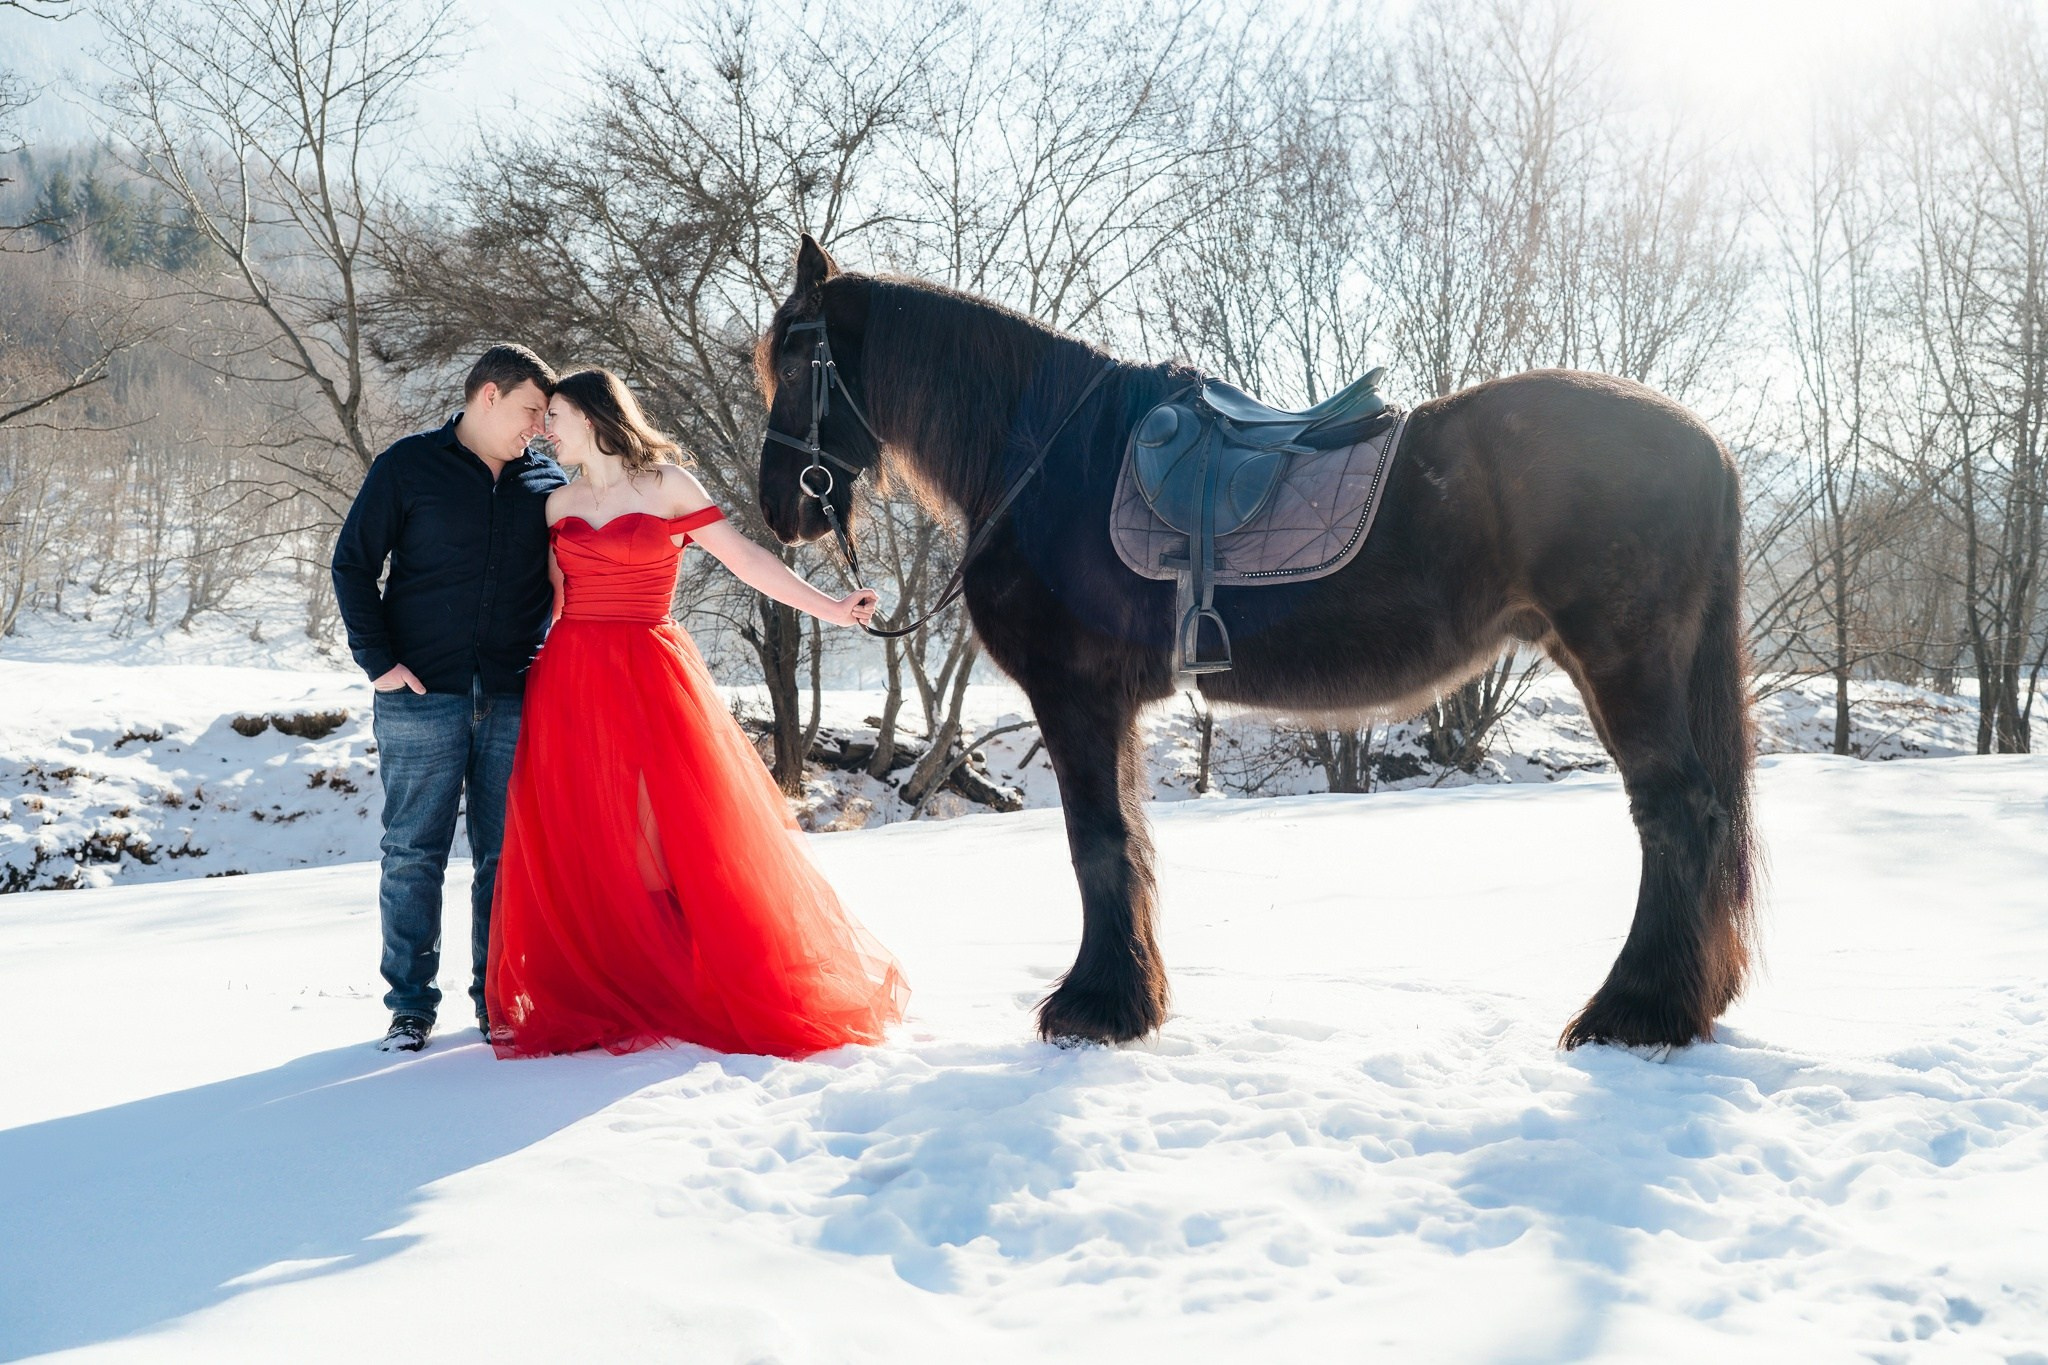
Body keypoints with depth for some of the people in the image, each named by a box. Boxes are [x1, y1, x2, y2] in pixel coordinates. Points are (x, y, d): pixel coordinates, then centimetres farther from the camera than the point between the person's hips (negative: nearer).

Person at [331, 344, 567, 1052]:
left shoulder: (548, 483, 12)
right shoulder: (408, 466, 2)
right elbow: (352, 563, 3)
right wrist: (378, 660, -5)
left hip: (516, 699, 3)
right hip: (423, 696, -2)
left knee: (507, 855, 5)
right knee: (413, 853, 1)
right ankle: (410, 1004, 11)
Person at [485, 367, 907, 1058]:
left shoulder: (667, 485, 1)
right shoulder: (560, 503, 14)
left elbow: (744, 556, -4)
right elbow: (547, 598, 17)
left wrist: (827, 607, -11)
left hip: (648, 677, -4)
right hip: (569, 683, 4)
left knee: (659, 835, -7)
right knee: (580, 846, 1)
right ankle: (595, 996, 10)